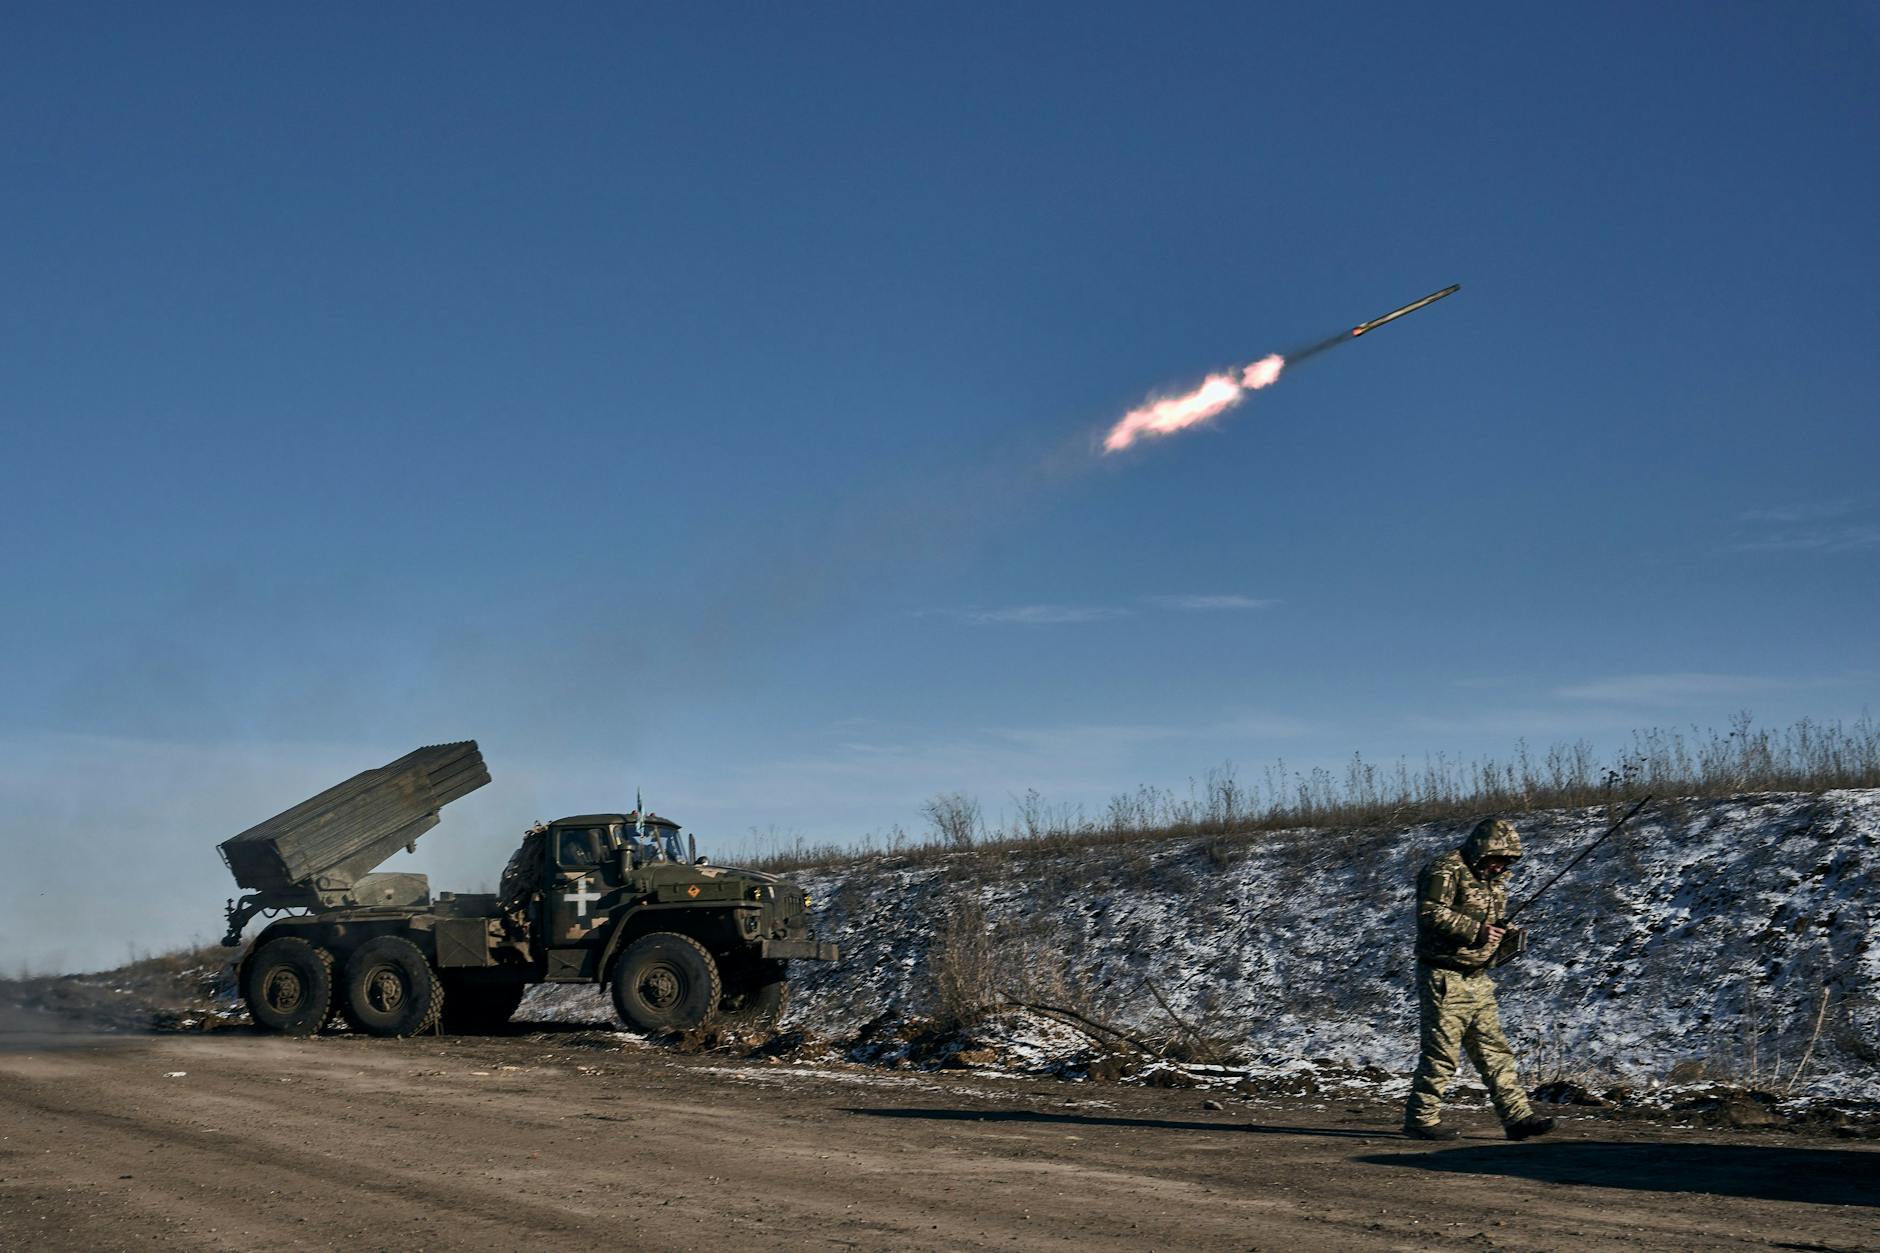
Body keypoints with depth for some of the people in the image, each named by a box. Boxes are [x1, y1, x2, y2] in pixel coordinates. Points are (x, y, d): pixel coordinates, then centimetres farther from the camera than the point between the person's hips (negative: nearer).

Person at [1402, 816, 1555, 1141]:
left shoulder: (1491, 879, 17)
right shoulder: (1446, 871, -12)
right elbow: (1431, 914, -23)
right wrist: (1476, 931, -26)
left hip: (1477, 979, 9)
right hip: (1443, 977, -9)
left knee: (1495, 1050, 7)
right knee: (1441, 1052, -5)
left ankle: (1517, 1116, 9)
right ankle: (1420, 1118, 3)